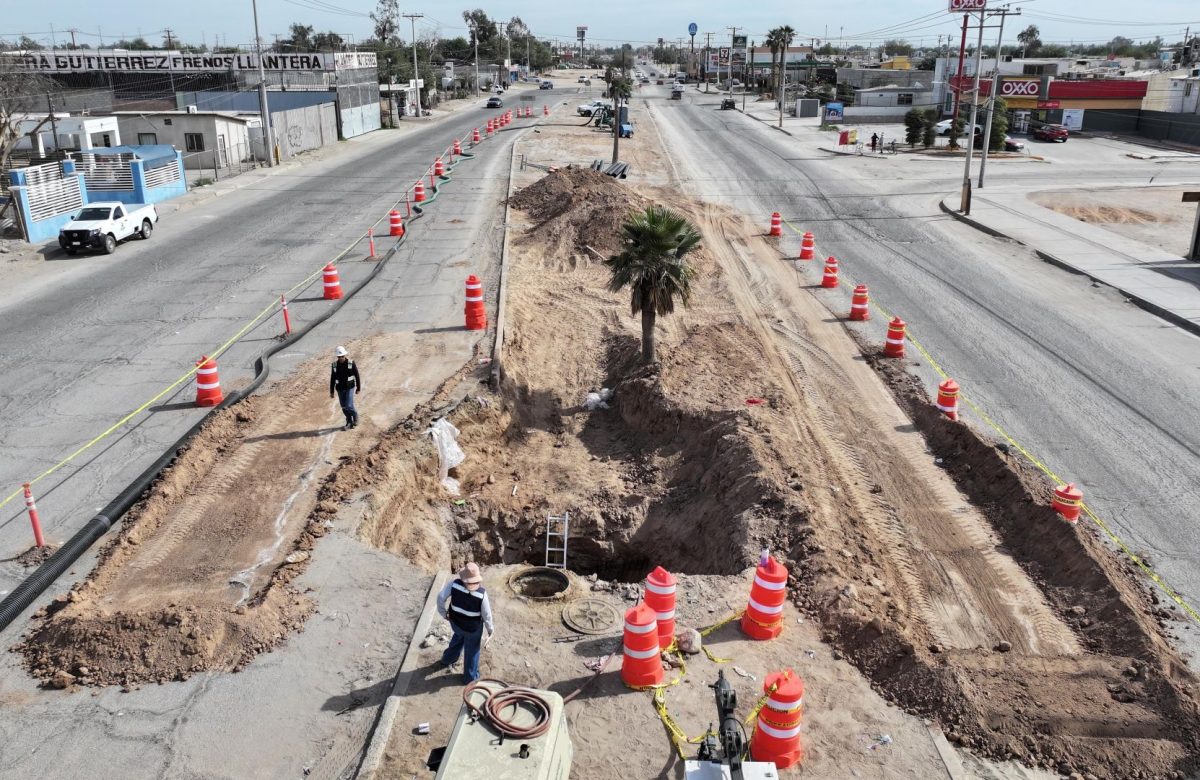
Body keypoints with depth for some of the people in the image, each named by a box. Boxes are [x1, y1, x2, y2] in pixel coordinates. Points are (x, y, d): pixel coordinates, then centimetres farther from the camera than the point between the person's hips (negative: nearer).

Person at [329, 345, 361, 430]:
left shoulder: (351, 363, -11)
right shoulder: (335, 365, -3)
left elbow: (357, 376, -4)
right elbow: (332, 379, 2)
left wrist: (358, 388, -3)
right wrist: (331, 392, 2)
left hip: (349, 388, -3)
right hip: (340, 389, 3)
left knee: (349, 406, -13)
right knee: (344, 407, 7)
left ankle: (355, 414, 18)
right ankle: (349, 423, 22)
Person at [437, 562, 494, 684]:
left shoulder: (454, 583, -25)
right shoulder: (482, 593, -31)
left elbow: (441, 597, -17)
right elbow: (486, 614, -19)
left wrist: (443, 612, 2)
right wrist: (490, 628, 0)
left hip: (455, 621, 3)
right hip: (473, 627, -3)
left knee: (459, 636, 38)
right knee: (472, 650, 22)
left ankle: (448, 658, 59)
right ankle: (470, 677, 42)